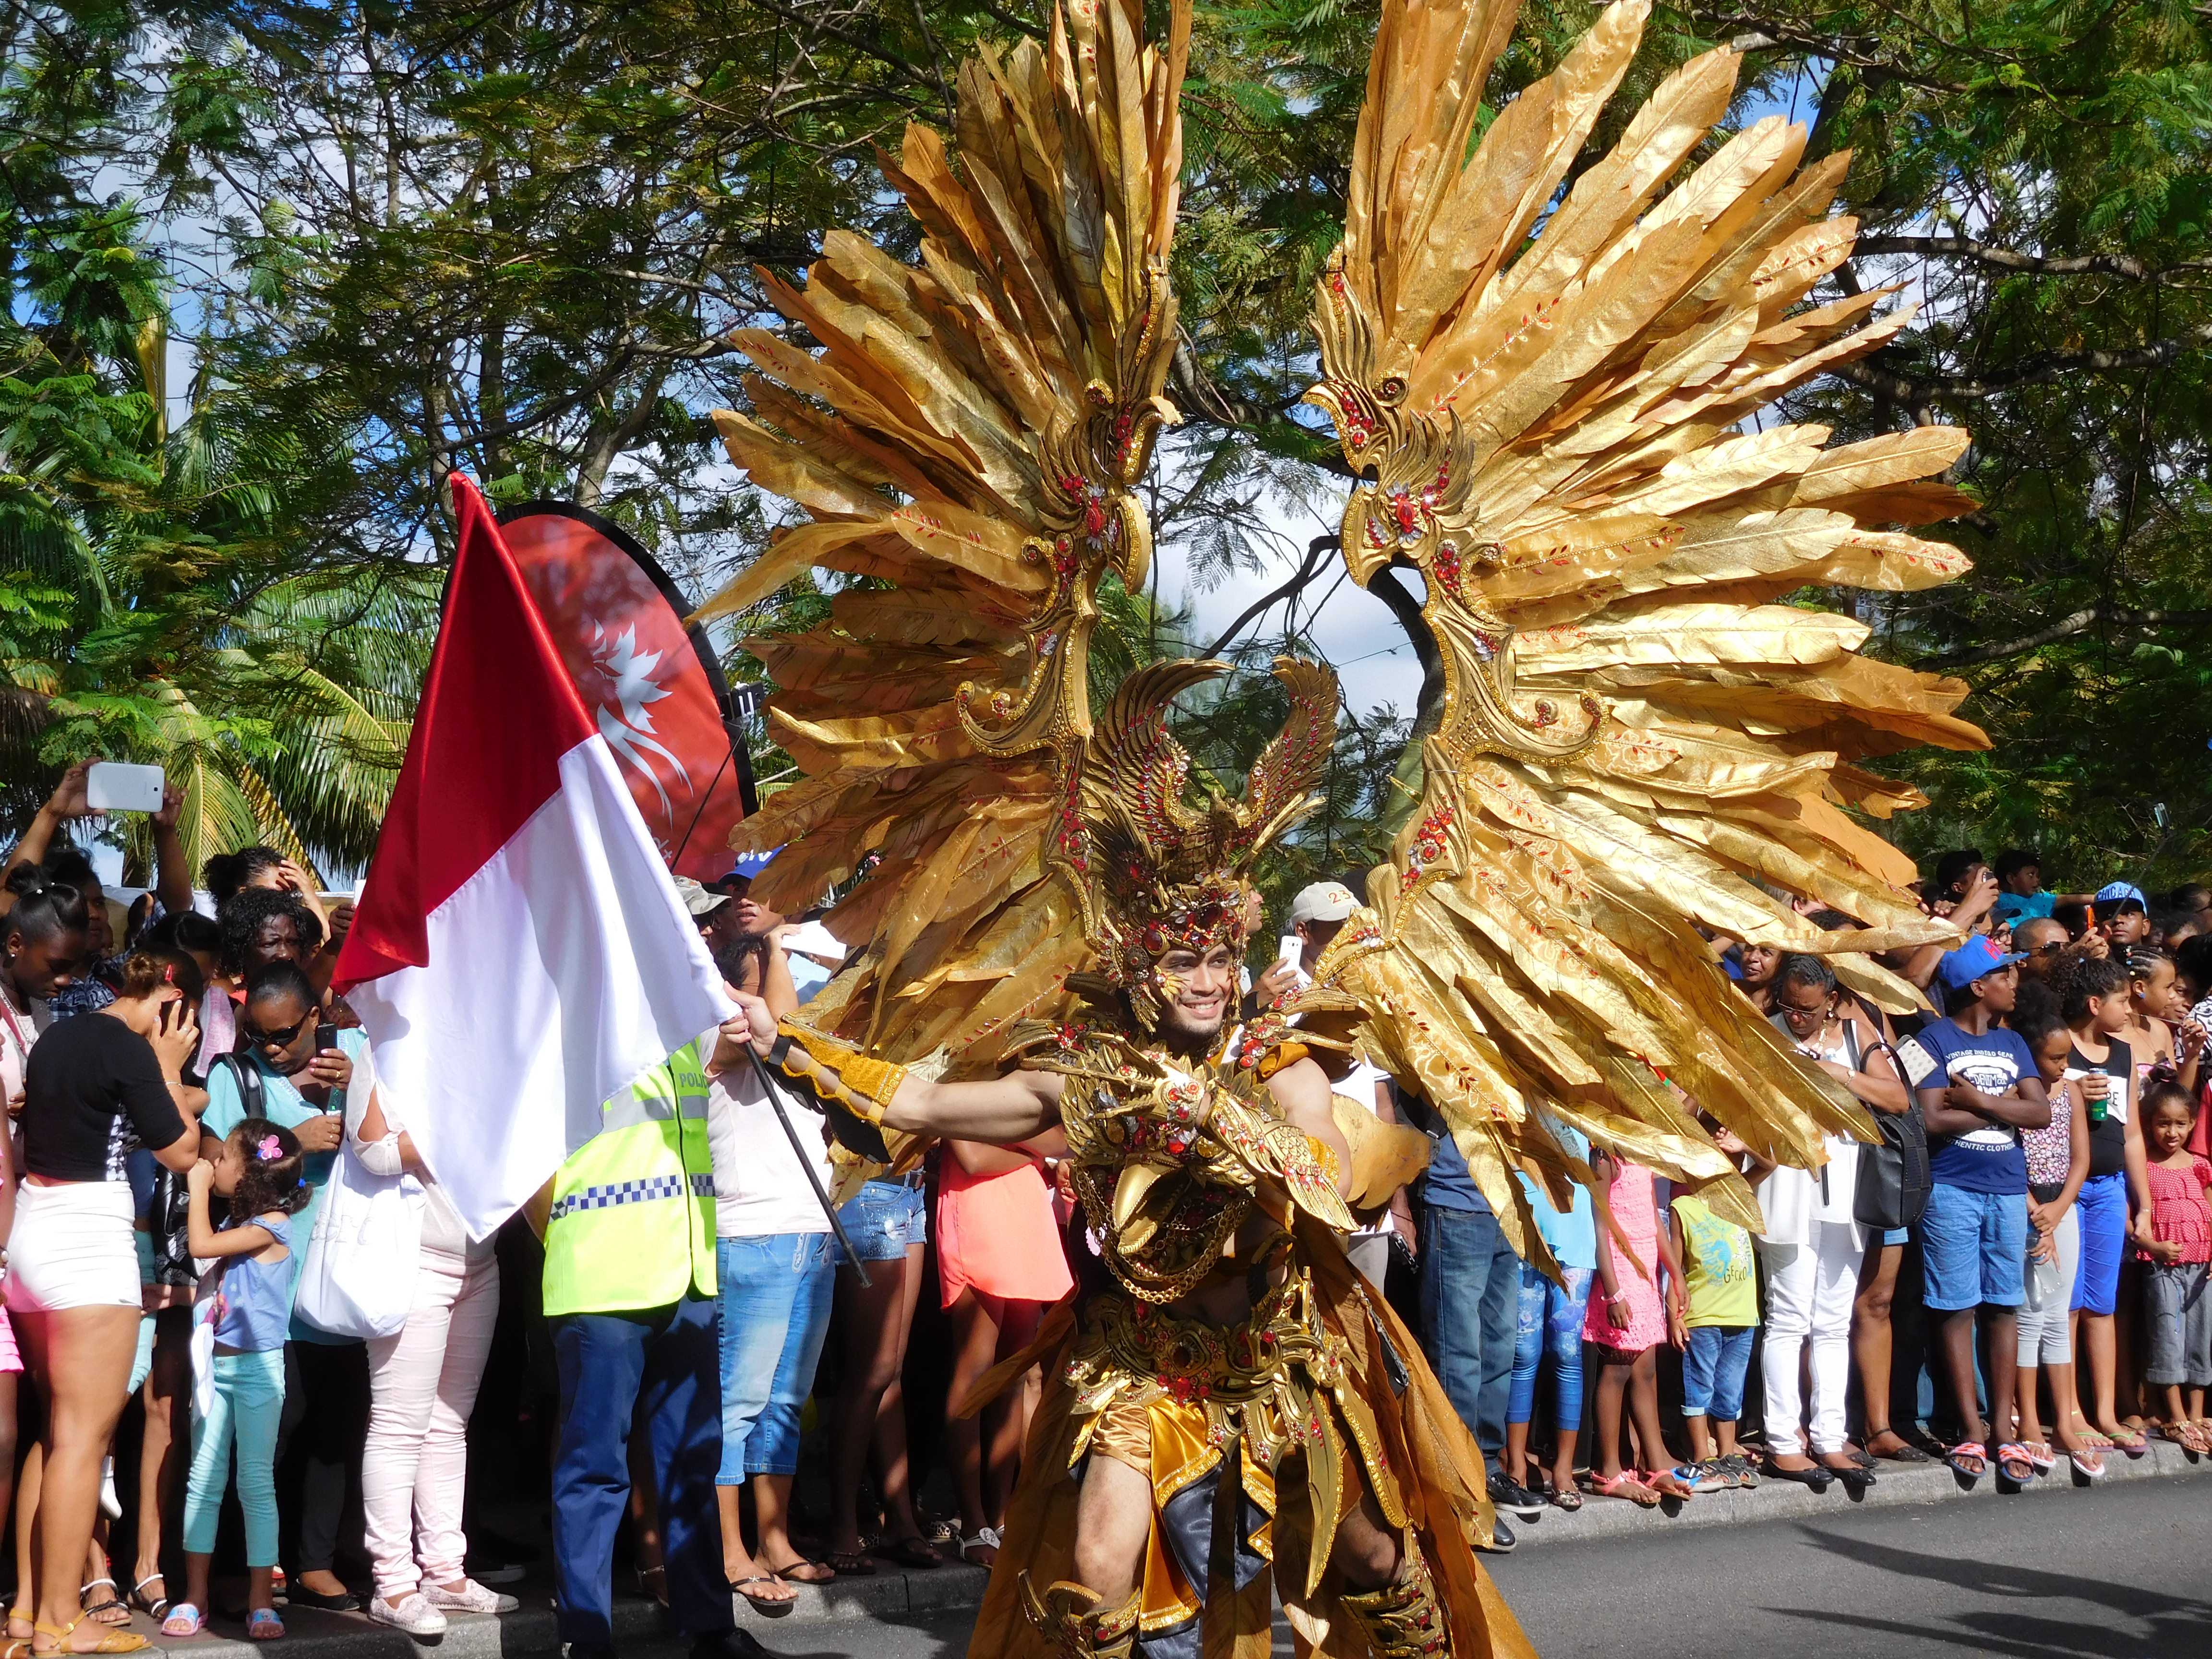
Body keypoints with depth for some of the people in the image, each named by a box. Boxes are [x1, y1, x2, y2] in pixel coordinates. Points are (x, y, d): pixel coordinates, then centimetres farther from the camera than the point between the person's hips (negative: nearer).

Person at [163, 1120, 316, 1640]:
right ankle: (195, 1597, 11)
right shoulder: (239, 1225, 12)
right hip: (217, 1366, 8)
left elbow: (201, 1245, -20)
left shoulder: (270, 1226, -12)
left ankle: (261, 1601, 1)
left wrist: (197, 1186, -10)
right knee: (203, 1482, 6)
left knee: (256, 1483, -4)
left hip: (257, 1368, -8)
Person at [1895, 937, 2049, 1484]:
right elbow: (1933, 1119, -14)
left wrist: (1979, 1101, -10)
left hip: (2008, 1191, 5)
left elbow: (2042, 1113, 1)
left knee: (2005, 1307, 6)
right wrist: (2004, 1105, -6)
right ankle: (1972, 1431, 3)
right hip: (1951, 1189, -5)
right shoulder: (1933, 1040, -3)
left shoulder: (2012, 1043, 13)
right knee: (1957, 1309, -2)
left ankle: (2003, 1429, 10)